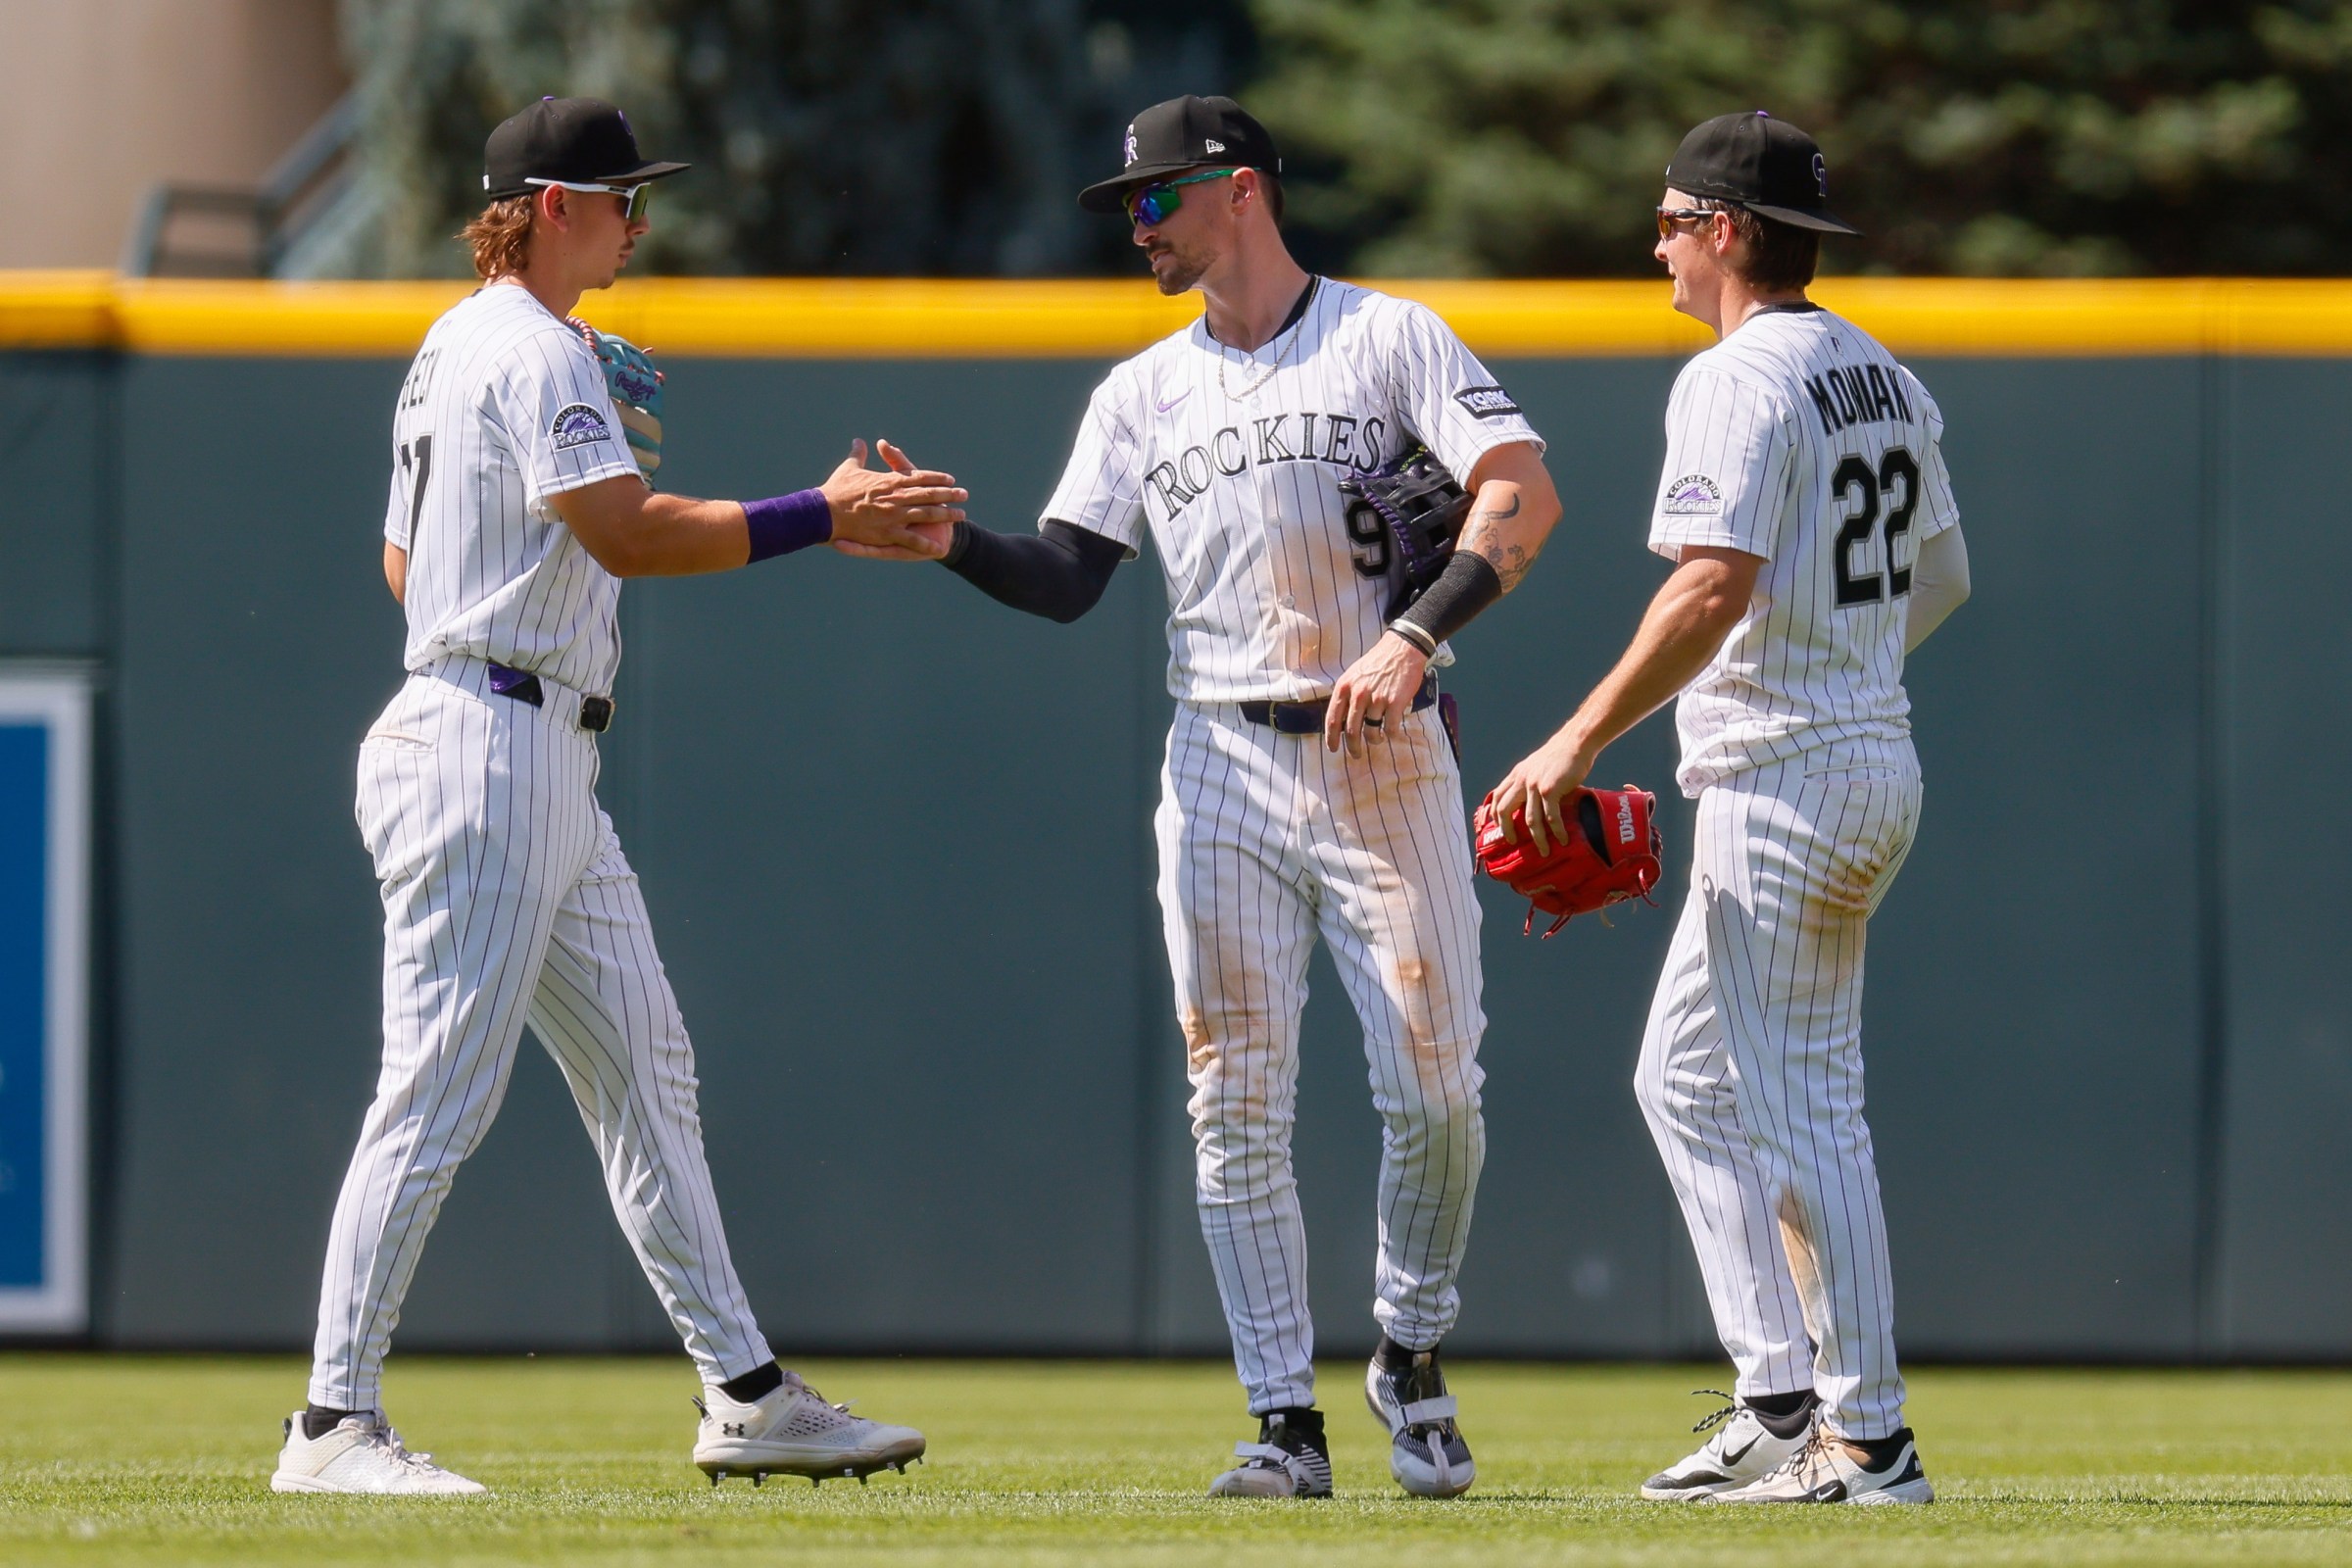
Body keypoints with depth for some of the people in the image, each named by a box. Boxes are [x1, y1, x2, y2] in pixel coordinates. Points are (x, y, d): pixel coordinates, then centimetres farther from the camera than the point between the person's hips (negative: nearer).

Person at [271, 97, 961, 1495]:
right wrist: (826, 518, -22)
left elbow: (403, 566, 24)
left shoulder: (455, 348, 19)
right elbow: (626, 536, -23)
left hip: (546, 769, 11)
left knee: (646, 1073, 11)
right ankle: (335, 1426, -10)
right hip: (490, 743, -11)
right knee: (441, 1093, -10)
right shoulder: (531, 351, -13)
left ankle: (744, 1393, 13)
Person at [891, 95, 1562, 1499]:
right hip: (1224, 770, 3)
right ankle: (1288, 1423, 1)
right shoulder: (1144, 394, 15)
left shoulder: (1392, 339, 1)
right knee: (1238, 1110, -3)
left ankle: (1413, 1358, 19)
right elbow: (1067, 578, 8)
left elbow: (1525, 493, -11)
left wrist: (1413, 638, -23)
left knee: (1435, 1089, -5)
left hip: (1388, 762, -3)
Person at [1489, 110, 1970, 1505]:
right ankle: (1783, 1402, 13)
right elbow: (1942, 576, 21)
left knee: (1801, 1109, -6)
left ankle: (1867, 1442, -6)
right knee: (1688, 1076, 16)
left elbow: (1717, 584, -26)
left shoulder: (1739, 380, -15)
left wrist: (1583, 739, -26)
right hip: (1878, 765, 10)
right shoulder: (1887, 378, 13)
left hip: (1785, 781, -10)